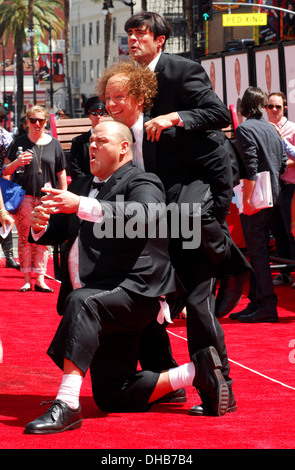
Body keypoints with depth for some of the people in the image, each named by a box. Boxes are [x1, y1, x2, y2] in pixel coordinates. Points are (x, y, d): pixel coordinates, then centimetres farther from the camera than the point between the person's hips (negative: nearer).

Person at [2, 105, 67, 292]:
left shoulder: (54, 144, 9)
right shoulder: (19, 143, 6)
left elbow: (61, 173, 13)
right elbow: (5, 171, 6)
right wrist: (17, 162, -14)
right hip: (24, 196, -1)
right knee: (25, 238, -1)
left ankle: (40, 279, 5)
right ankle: (27, 279, 3)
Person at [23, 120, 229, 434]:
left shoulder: (142, 184, -4)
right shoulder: (83, 185, 21)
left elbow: (142, 214, -27)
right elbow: (55, 231, 21)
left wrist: (82, 206, -37)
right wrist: (41, 225, -5)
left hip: (133, 292, -9)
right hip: (102, 305, 9)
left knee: (81, 302, -40)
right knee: (112, 399, 7)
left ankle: (67, 405, -44)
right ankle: (196, 372, 17)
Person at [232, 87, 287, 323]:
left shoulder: (245, 129, -10)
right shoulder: (272, 129, 13)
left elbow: (250, 167, -18)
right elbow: (283, 164, 14)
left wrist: (247, 198, -19)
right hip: (274, 196, 8)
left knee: (258, 252, -6)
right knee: (258, 252, 14)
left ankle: (267, 306, -8)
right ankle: (256, 302, 18)